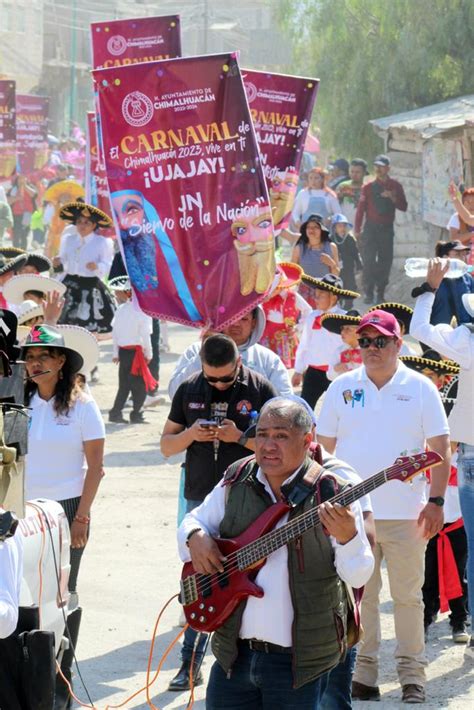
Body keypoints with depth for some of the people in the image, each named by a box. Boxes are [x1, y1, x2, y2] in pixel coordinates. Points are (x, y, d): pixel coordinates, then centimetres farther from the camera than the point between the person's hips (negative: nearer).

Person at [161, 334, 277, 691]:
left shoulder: (259, 389, -4)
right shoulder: (189, 390, 6)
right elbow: (166, 445, 11)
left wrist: (239, 437, -18)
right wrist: (190, 435, -11)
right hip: (200, 498, 3)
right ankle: (191, 664, 9)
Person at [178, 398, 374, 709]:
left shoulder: (332, 495, -10)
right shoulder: (236, 482, 5)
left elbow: (359, 576, -13)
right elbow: (193, 520, 19)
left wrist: (347, 537, -34)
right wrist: (196, 538, -4)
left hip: (298, 660, -4)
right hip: (233, 652, 4)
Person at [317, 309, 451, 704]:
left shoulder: (420, 388, 2)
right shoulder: (342, 388, 7)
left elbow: (440, 448, 2)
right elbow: (325, 447, 10)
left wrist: (436, 501, -6)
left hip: (405, 515, -1)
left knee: (408, 596, 4)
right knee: (358, 595, 5)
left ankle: (412, 674, 12)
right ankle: (363, 672, 14)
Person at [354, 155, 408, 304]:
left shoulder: (395, 186, 7)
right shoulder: (368, 187, 5)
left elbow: (404, 207, 5)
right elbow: (361, 208, 3)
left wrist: (393, 198, -13)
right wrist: (357, 230, -2)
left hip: (387, 228, 1)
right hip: (370, 228, -1)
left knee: (385, 261, 0)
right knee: (369, 261, -9)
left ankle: (381, 293, 7)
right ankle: (369, 294, -7)